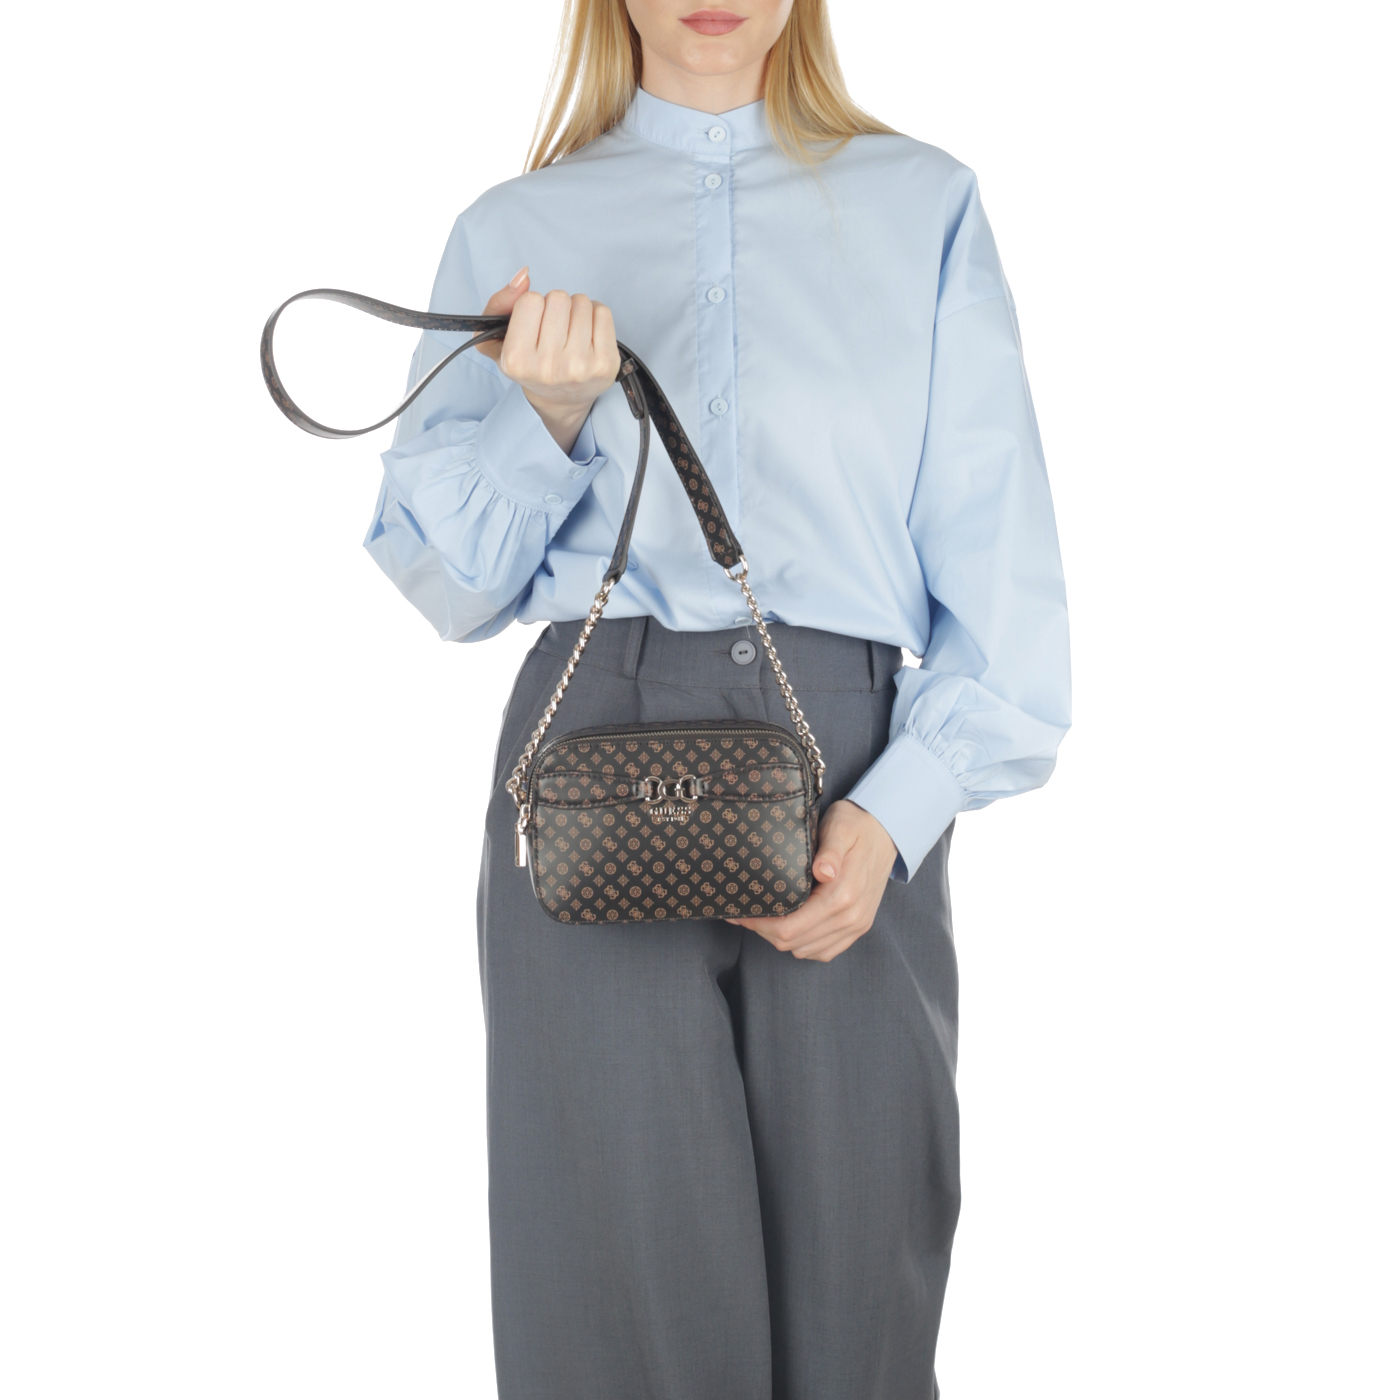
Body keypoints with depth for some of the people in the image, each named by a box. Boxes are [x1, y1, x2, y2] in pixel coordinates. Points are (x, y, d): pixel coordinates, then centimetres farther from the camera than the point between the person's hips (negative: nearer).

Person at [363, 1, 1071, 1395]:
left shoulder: (925, 207, 10)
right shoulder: (514, 229, 13)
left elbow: (998, 556, 6)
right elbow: (443, 579, 11)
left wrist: (903, 804, -8)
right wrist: (547, 418, -7)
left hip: (853, 772, 0)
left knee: (854, 1280, 1)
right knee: (625, 1279, 2)